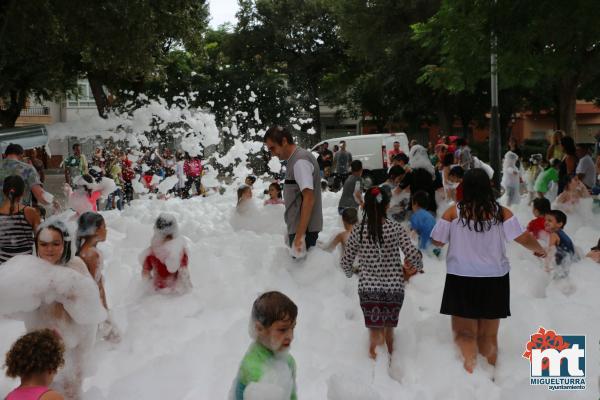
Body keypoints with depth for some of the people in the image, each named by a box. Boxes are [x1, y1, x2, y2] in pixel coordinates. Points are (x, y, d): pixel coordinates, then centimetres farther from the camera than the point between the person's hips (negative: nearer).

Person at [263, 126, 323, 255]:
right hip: (299, 227, 9)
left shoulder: (300, 161, -16)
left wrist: (300, 234, -25)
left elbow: (309, 198, -23)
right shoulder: (295, 159, 14)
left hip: (303, 228, -9)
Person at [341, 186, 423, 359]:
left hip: (368, 288, -1)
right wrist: (416, 267, 11)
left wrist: (350, 272, 23)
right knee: (389, 329, 21)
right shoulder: (396, 229, -7)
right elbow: (414, 256, -11)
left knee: (375, 331, 6)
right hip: (394, 287, 1)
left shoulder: (358, 230, -5)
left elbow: (346, 260, 2)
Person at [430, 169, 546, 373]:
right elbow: (523, 238, -8)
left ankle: (470, 363, -18)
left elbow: (437, 241, -3)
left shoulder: (453, 212, -8)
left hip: (462, 280, -2)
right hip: (494, 280, 2)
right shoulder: (501, 212, -6)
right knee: (488, 335, 17)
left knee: (464, 333, 7)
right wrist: (539, 249, 13)